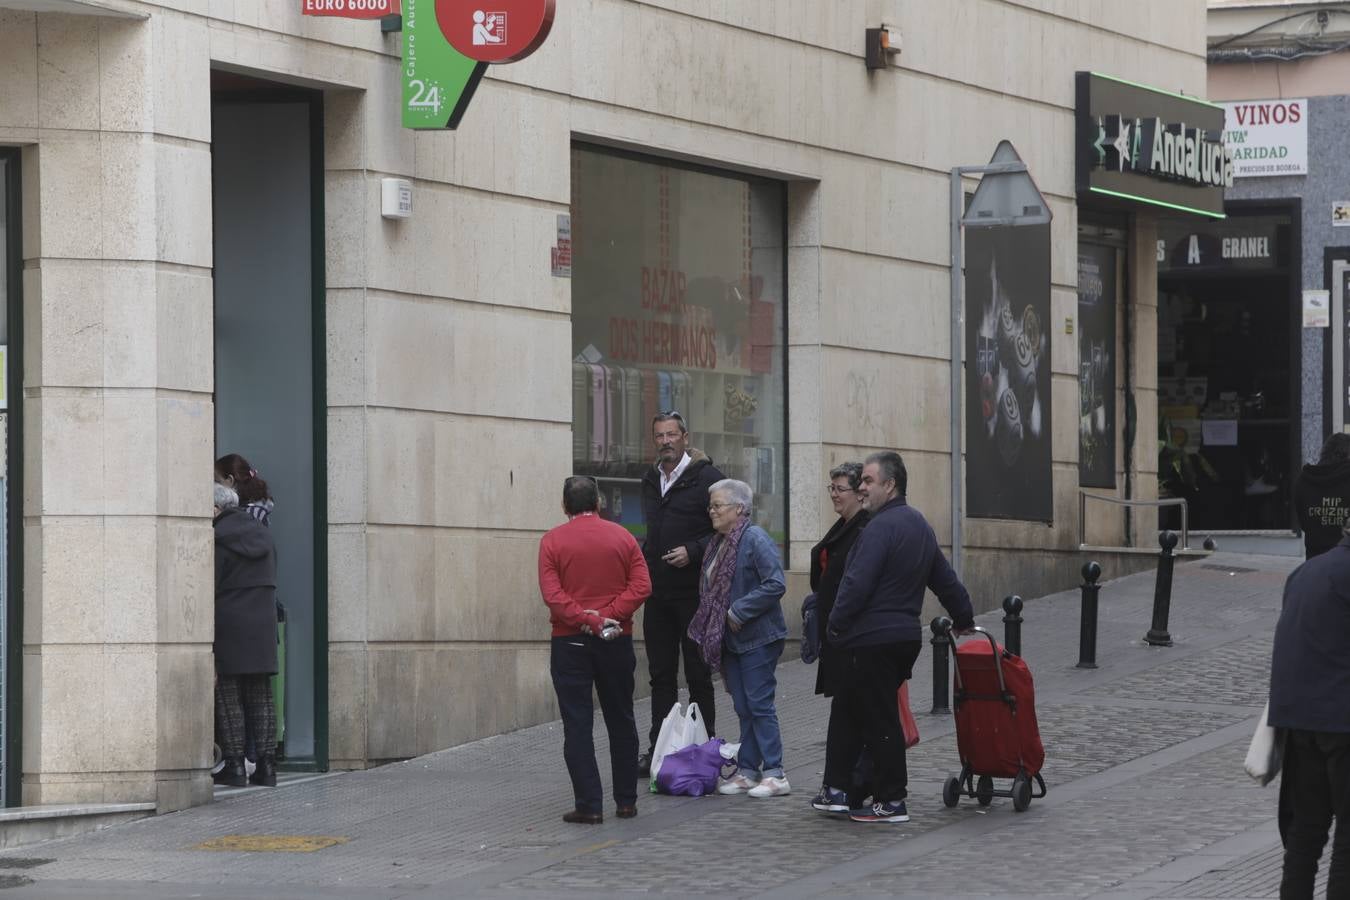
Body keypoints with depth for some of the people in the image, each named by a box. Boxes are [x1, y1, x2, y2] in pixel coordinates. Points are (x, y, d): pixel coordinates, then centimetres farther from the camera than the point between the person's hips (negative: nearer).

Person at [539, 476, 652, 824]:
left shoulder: (553, 541, -4)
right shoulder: (621, 537, 3)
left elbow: (553, 595, -14)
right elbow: (641, 586, -6)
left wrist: (588, 621, -15)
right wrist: (607, 617, -11)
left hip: (570, 641, -2)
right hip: (616, 639, 2)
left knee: (577, 725, 0)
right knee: (621, 721, 14)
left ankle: (589, 805, -6)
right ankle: (626, 801, 17)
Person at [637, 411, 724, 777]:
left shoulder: (706, 478, -7)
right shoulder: (651, 481, 14)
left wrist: (693, 551, -19)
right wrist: (642, 555, 10)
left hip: (693, 592, -6)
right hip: (657, 592, 6)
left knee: (698, 674, 1)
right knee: (661, 674, 9)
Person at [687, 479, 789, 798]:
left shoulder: (756, 540, -15)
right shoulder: (719, 544, 12)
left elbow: (775, 585, -21)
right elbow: (712, 590, 20)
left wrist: (739, 612, -20)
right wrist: (711, 629, 8)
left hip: (757, 638, -8)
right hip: (731, 639, 8)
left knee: (759, 705, -6)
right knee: (743, 708, 12)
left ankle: (774, 774, -2)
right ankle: (747, 771, 16)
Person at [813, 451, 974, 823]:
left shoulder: (881, 527, -16)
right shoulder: (920, 525, 15)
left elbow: (857, 584, -21)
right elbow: (945, 580, 23)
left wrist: (836, 625, -10)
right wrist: (965, 620, 33)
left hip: (870, 639, -10)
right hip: (906, 635, 10)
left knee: (879, 720, -3)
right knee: (846, 712, 17)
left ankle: (891, 802, 1)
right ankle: (836, 790, 20)